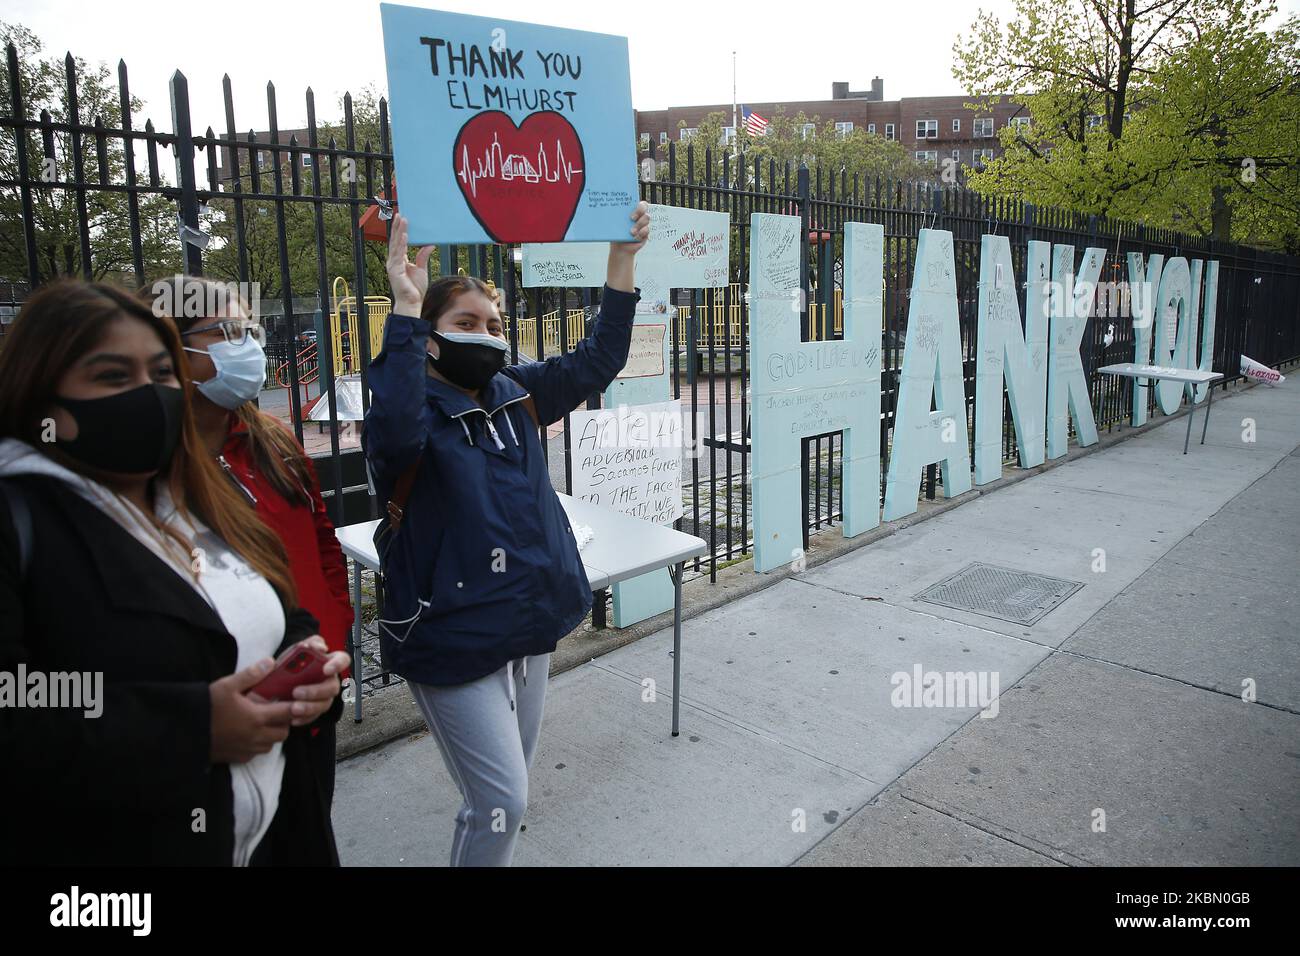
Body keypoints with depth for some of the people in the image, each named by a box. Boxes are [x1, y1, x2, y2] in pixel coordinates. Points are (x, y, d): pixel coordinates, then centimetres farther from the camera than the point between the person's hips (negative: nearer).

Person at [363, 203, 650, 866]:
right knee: (502, 800, -3)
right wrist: (407, 309, -40)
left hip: (531, 622, 7)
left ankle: (480, 846, 46)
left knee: (511, 781, 23)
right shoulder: (419, 412, -14)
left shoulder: (517, 395, 4)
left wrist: (622, 258, -6)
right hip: (454, 638, -7)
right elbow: (394, 431, -39)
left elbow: (598, 359, 2)